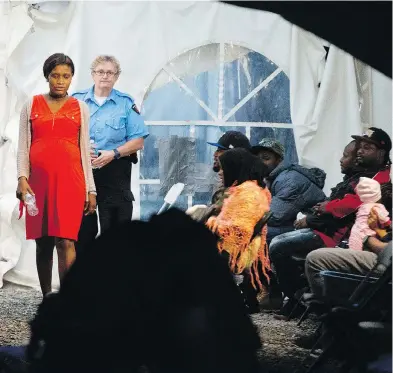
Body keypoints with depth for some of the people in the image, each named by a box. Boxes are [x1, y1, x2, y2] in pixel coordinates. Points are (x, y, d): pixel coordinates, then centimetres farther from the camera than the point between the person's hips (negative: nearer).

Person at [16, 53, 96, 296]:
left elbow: (84, 149, 10)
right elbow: (23, 146, 9)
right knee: (43, 243, 6)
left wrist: (90, 189, 7)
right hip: (39, 180, 2)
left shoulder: (80, 108, 10)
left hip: (70, 179, -1)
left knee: (65, 240, -14)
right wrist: (22, 178, -6)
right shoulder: (31, 106, 10)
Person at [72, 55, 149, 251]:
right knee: (82, 228, 4)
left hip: (114, 172, -1)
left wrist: (113, 154, -13)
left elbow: (138, 141, 1)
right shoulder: (77, 100, 9)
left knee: (114, 226, -2)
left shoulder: (126, 103, 5)